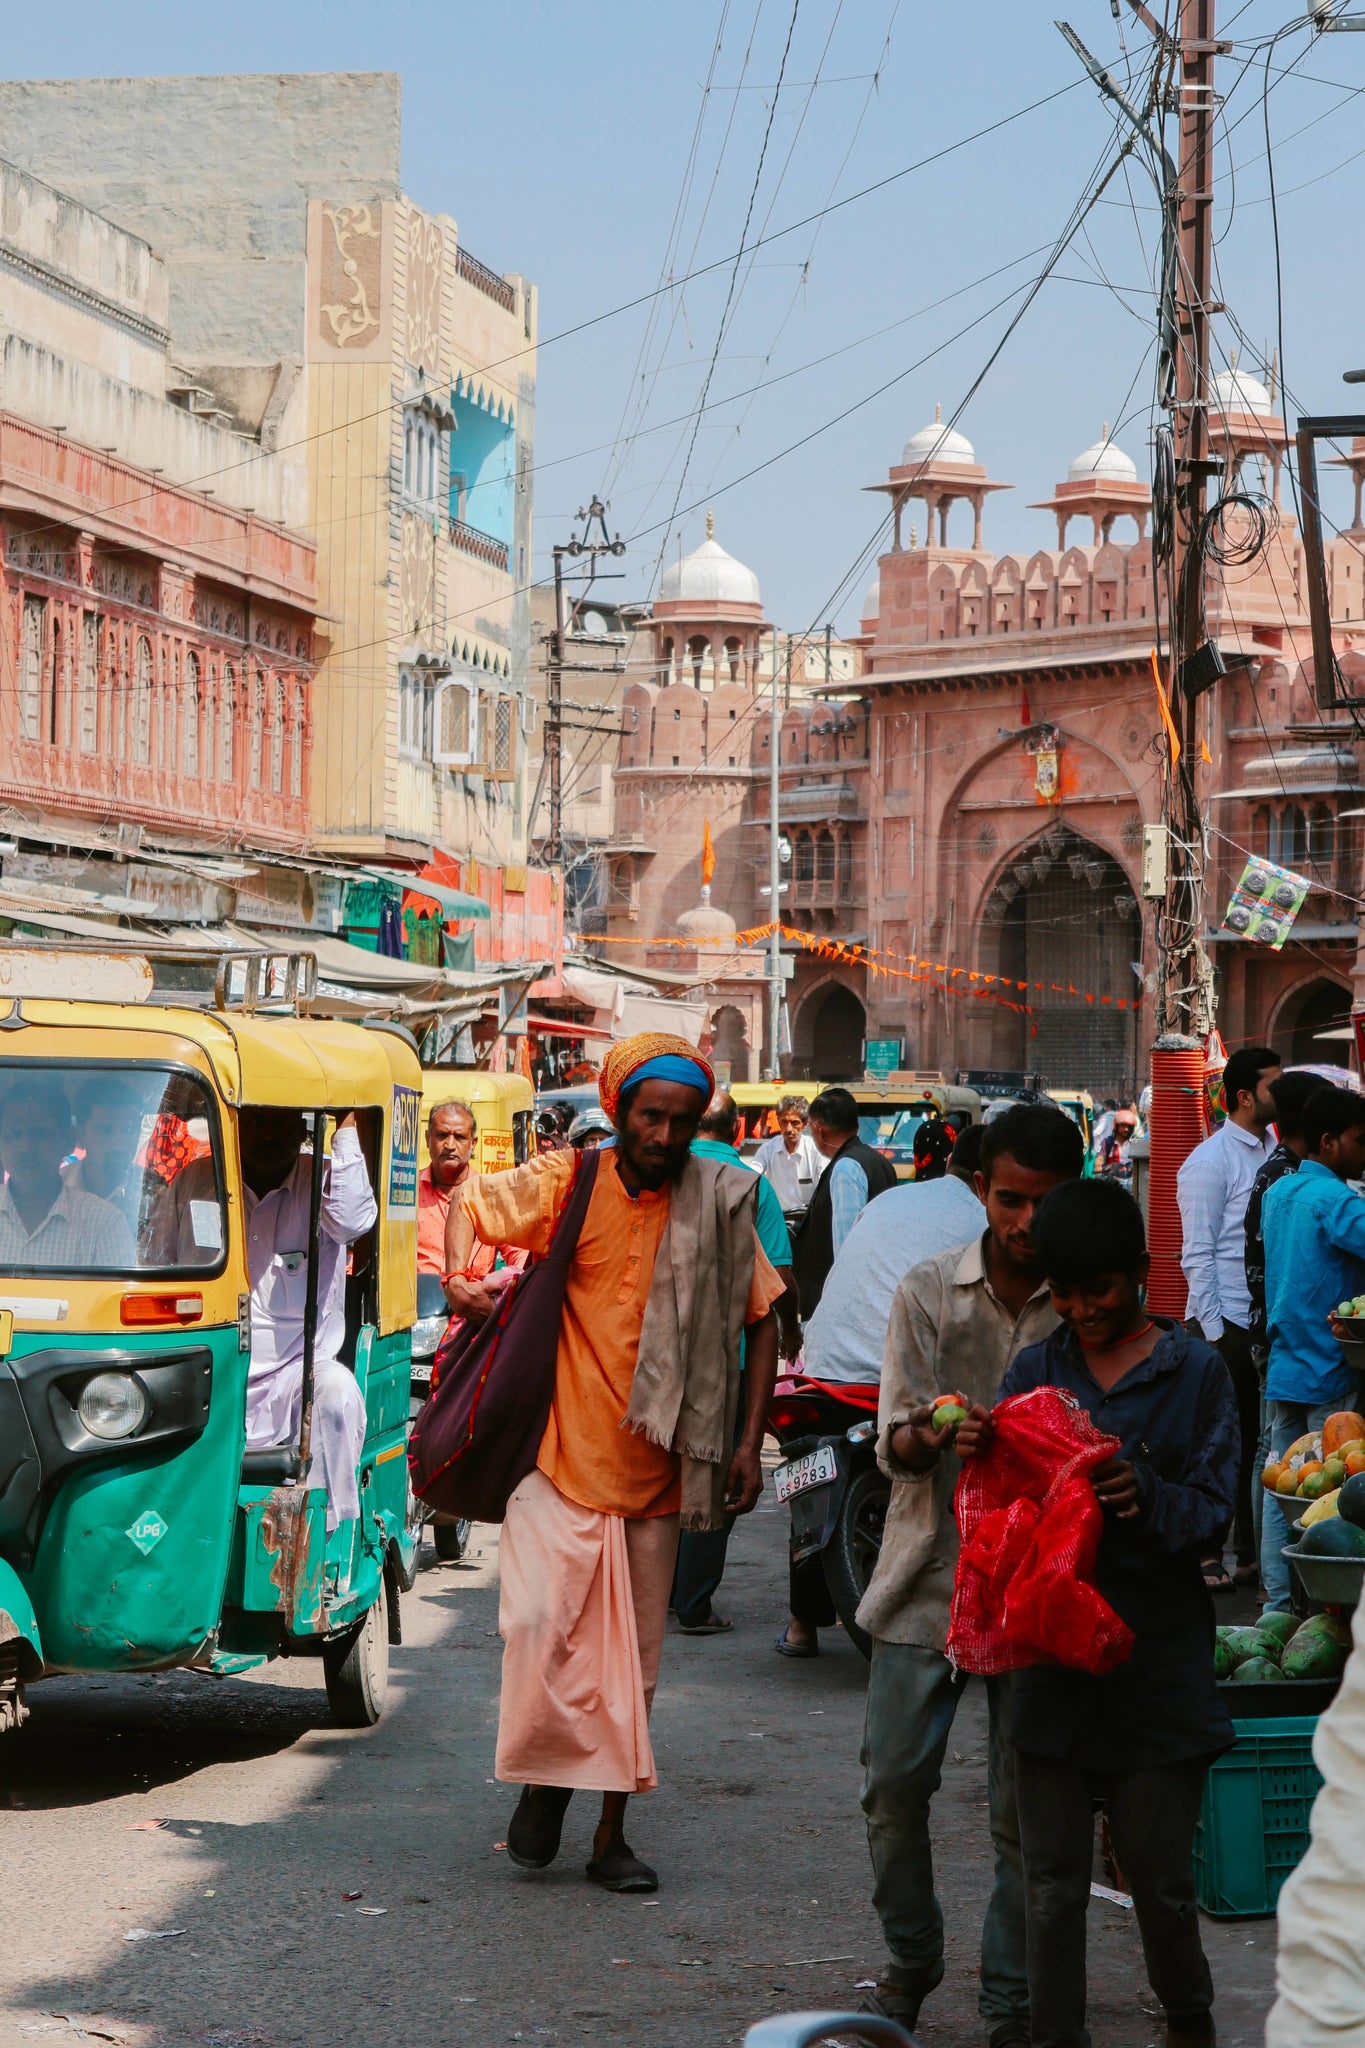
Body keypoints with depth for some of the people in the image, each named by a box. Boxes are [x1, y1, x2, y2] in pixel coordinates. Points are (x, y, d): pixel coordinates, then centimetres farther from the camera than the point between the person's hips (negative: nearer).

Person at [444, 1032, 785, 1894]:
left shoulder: (719, 1203, -1)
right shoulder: (565, 1184, -5)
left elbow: (762, 1320, 9)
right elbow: (470, 1205, 12)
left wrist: (749, 1443, 3)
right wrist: (459, 1278, -7)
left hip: (654, 1469, 2)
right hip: (560, 1456, -2)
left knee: (634, 1658, 6)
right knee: (541, 1626, -14)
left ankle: (612, 1831, 16)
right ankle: (546, 1778, 12)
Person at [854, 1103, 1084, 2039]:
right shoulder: (928, 1291, 0)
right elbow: (893, 1444, -3)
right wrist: (925, 1437, -27)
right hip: (929, 1573, 1)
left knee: (1026, 1806, 2)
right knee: (894, 1784, 3)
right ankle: (911, 1961, 26)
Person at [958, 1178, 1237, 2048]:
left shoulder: (1196, 1373, -1)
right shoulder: (1035, 1372, 7)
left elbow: (1211, 1513, -5)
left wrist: (1148, 1500, -26)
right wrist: (980, 1456, -15)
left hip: (1159, 1667, -2)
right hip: (1054, 1659, 2)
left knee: (1160, 1871, 6)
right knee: (1053, 1879, 6)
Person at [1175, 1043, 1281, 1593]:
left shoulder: (1276, 1153, 13)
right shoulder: (1210, 1161, -7)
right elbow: (1197, 1255, -9)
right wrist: (1213, 1333, -13)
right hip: (1226, 1321, -6)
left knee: (1258, 1440, 9)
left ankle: (1249, 1551, 16)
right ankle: (1205, 1554, 5)